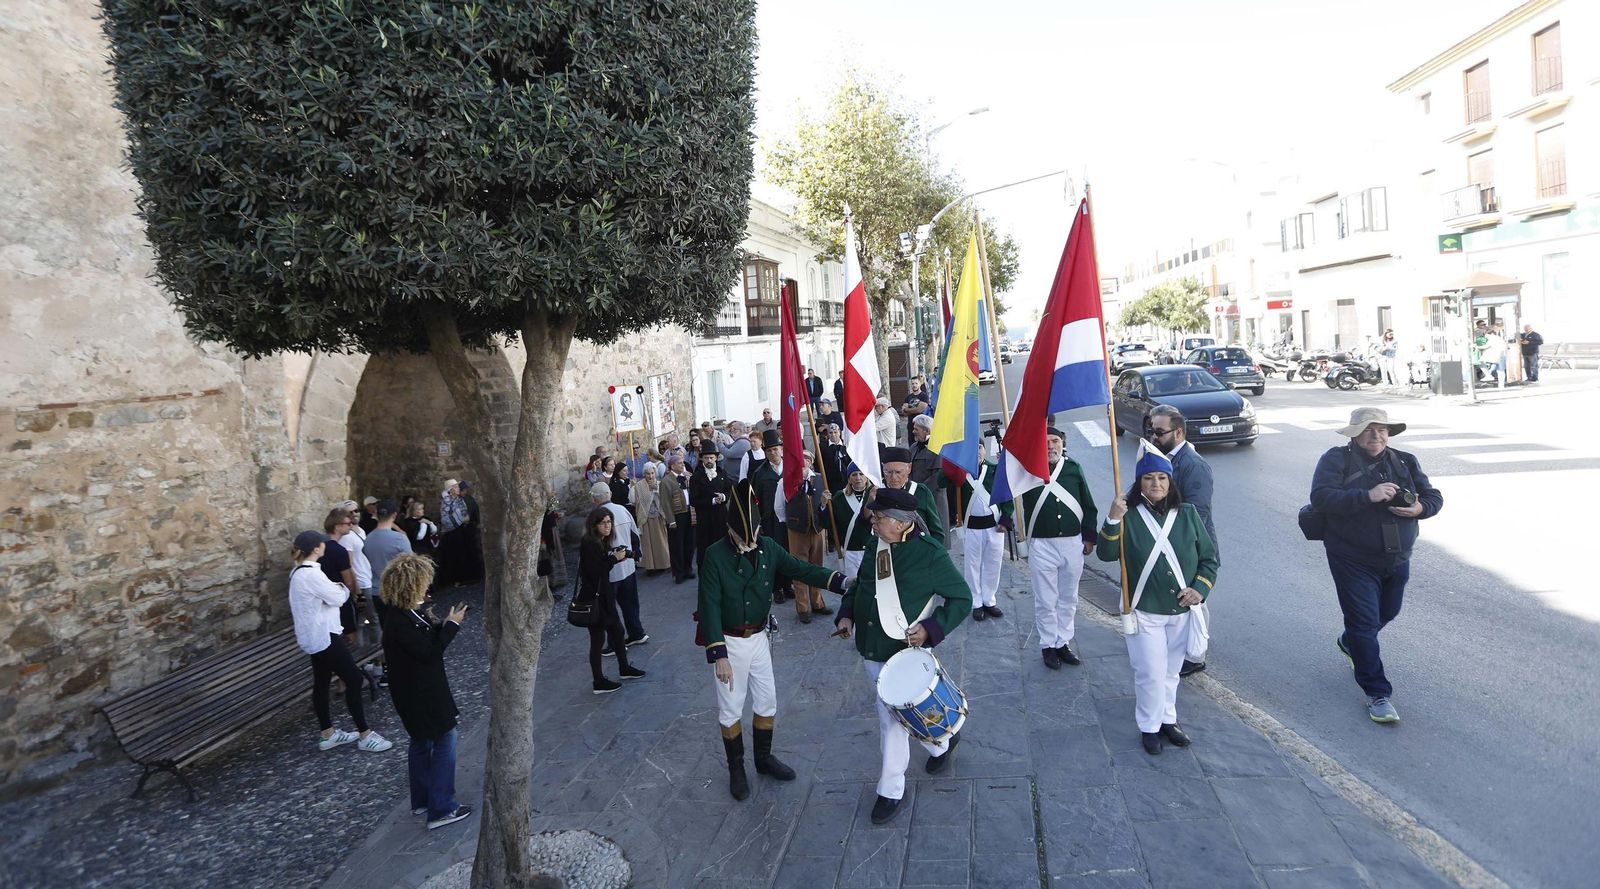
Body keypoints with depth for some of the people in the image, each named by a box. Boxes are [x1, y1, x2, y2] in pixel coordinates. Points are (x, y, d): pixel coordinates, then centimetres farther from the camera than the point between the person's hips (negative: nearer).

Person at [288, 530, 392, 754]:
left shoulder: (298, 571, 9)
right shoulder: (311, 574, -24)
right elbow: (337, 598, -18)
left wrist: (335, 589, -1)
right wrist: (342, 588, 1)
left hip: (314, 636, 11)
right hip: (323, 636, -11)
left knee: (321, 682, 16)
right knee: (354, 679, -5)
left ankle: (328, 734, 26)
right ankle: (365, 734, 0)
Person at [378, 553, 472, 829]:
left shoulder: (405, 612, 1)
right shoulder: (398, 622, -28)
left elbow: (427, 639, 8)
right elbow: (429, 652, -24)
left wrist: (444, 625, -6)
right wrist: (451, 625, -16)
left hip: (419, 692, 10)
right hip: (421, 696, -10)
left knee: (421, 742, 21)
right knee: (445, 741, 0)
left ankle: (422, 800, 37)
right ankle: (441, 809, 8)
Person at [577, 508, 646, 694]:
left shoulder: (603, 542, 6)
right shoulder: (588, 544, -20)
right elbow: (595, 572, -24)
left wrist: (617, 556, -5)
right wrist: (615, 559, -18)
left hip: (604, 594, 9)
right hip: (592, 597, -9)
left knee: (616, 630, 19)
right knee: (597, 638, 1)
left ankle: (624, 668, 37)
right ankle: (599, 683, 12)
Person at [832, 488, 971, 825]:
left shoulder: (929, 553, -17)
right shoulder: (875, 546, 2)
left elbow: (962, 598, -10)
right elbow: (859, 586, 17)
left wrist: (930, 628, -21)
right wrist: (846, 614, 1)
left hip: (903, 654, -7)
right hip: (870, 651, 7)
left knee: (892, 721, 1)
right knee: (889, 714, 21)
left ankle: (890, 790, 27)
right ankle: (941, 743, 48)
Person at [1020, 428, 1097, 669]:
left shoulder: (1073, 468, 3)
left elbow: (1088, 505, 8)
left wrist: (1089, 537, 5)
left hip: (1073, 543, 3)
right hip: (1042, 545, -3)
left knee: (1068, 599, 14)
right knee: (1046, 601, 4)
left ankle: (1063, 643, 27)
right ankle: (1048, 646, 20)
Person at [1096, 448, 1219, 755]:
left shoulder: (1187, 514, 0)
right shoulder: (1130, 516, -9)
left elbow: (1209, 557, 6)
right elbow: (1106, 554, -18)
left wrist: (1200, 589, -8)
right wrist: (1112, 521, -31)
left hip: (1181, 611, 3)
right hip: (1145, 612, -3)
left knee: (1171, 671, 17)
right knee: (1150, 673, 1)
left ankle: (1168, 720, 35)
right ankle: (1149, 727, 20)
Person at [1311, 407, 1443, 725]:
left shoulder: (1405, 462, 6)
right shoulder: (1336, 460, -11)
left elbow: (1434, 497, 9)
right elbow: (1320, 497, -24)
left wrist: (1420, 508, -15)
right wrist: (1367, 496, -33)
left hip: (1397, 560, 6)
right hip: (1353, 561, -6)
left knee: (1387, 613, 24)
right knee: (1365, 622, -5)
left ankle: (1349, 642, 53)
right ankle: (1377, 693, 5)